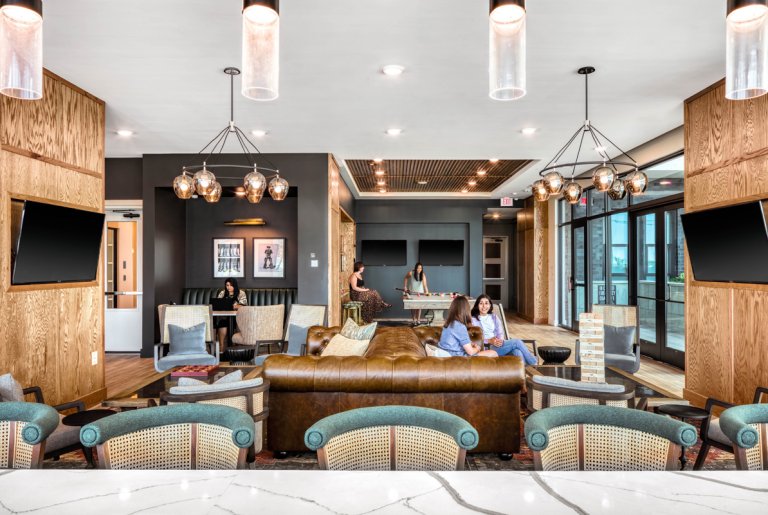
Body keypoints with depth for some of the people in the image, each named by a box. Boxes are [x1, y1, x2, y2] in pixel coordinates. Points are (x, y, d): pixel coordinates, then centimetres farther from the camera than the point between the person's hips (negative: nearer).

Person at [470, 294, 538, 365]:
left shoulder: (494, 317, 19)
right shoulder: (473, 319, 3)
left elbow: (500, 333, 9)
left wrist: (500, 340, -14)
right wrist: (490, 341, -21)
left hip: (498, 345, 5)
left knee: (517, 352, -28)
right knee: (517, 342, -20)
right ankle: (534, 364, -9)